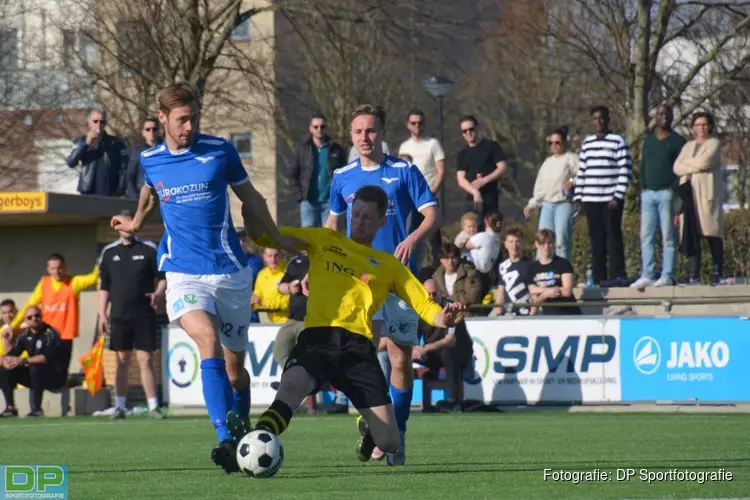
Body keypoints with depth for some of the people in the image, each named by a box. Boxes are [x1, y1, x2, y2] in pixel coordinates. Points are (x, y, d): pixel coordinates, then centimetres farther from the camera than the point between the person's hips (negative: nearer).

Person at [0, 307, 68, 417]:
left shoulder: (50, 334, -15)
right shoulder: (25, 336, 4)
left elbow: (47, 357, -28)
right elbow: (12, 354, 0)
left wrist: (23, 361, -33)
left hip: (56, 376, -7)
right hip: (36, 375, 7)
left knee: (35, 367, -37)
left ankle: (37, 409, -28)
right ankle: (10, 408, -6)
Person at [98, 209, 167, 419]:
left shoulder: (149, 249, 2)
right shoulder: (109, 252, 9)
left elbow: (163, 276, 4)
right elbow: (104, 286, 12)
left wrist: (159, 293, -16)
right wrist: (102, 314, 6)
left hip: (144, 314, -2)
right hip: (118, 315, 2)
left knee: (145, 359, -6)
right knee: (122, 360, 5)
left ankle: (153, 406, -5)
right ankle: (120, 405, 10)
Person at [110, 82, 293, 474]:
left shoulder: (220, 151, -2)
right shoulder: (150, 161, 4)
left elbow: (250, 197, 12)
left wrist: (277, 239, 16)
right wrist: (136, 222, 44)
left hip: (231, 271, 1)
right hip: (183, 274, -1)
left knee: (234, 364, 6)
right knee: (208, 340, -26)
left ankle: (242, 438, 28)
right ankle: (226, 441, -35)